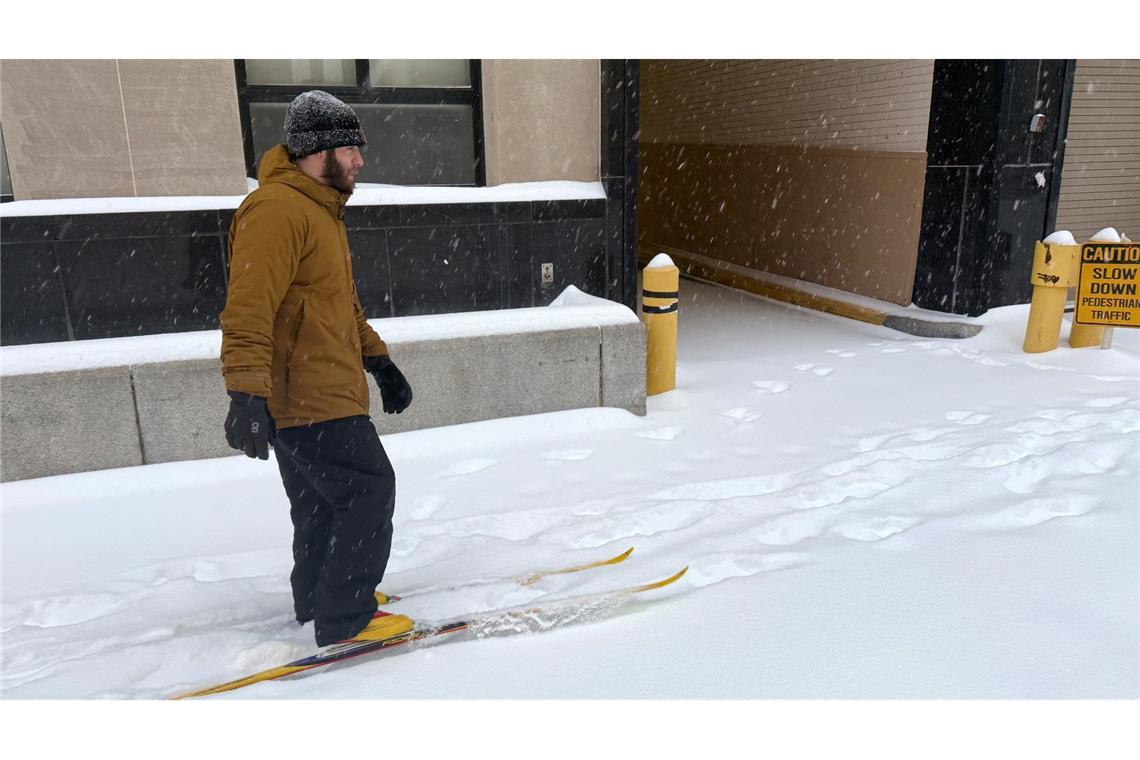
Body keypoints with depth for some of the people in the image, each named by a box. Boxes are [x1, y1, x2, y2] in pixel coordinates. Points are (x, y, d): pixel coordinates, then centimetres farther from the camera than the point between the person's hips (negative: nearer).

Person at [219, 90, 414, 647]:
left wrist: (378, 360, 27)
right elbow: (249, 308, -25)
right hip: (310, 399, -10)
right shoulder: (277, 209, -16)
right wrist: (247, 393, -32)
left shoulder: (320, 210, 19)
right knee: (368, 492, -5)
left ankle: (319, 597, 34)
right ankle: (344, 620, 4)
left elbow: (342, 303, 27)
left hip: (305, 396, 10)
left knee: (319, 504, 19)